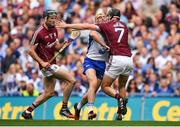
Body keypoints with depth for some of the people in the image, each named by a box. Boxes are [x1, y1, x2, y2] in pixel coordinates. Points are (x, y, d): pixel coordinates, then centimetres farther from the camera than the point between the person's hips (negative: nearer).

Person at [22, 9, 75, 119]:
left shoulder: (54, 30, 9)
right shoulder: (39, 33, -15)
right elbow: (31, 50, -13)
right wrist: (42, 62, -21)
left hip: (52, 64, 9)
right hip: (46, 64, -9)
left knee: (49, 92, 13)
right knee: (71, 80, -14)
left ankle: (28, 111, 18)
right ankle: (64, 108, -5)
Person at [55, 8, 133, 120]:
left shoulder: (107, 25, 5)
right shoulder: (124, 26, 19)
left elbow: (86, 26, 2)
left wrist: (67, 26, 6)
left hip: (117, 59, -5)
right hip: (129, 59, 5)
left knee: (105, 87, 8)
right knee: (122, 86, 22)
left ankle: (119, 98, -20)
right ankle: (121, 114, 9)